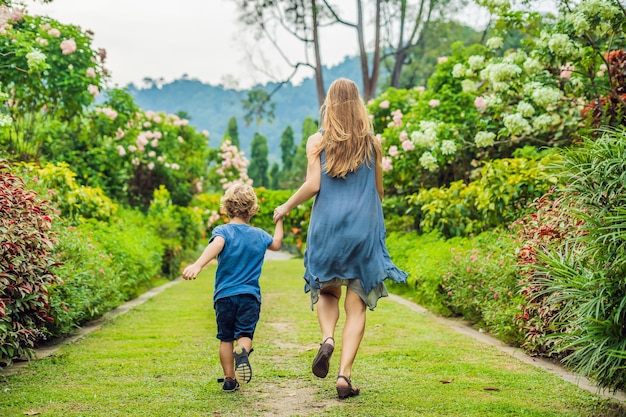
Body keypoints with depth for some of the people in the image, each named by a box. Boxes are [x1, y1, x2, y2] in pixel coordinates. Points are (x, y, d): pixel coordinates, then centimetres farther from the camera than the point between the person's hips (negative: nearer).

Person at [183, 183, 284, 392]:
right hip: (250, 295, 1)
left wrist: (198, 265, -44)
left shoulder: (223, 231, -4)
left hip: (224, 295, -1)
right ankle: (242, 351, -35)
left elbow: (216, 245, -28)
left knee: (226, 338, 11)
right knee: (245, 334, 0)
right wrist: (279, 221, 44)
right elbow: (276, 244, 29)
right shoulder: (259, 235, 7)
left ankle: (229, 379, 13)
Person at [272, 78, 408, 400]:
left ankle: (327, 339, -7)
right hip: (364, 229, 0)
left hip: (327, 227, 0)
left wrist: (285, 208, 6)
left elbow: (312, 185, -9)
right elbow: (379, 191, 10)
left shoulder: (317, 141, 0)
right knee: (356, 306, 3)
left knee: (327, 291, 21)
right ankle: (345, 376, -6)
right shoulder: (372, 143, 5)